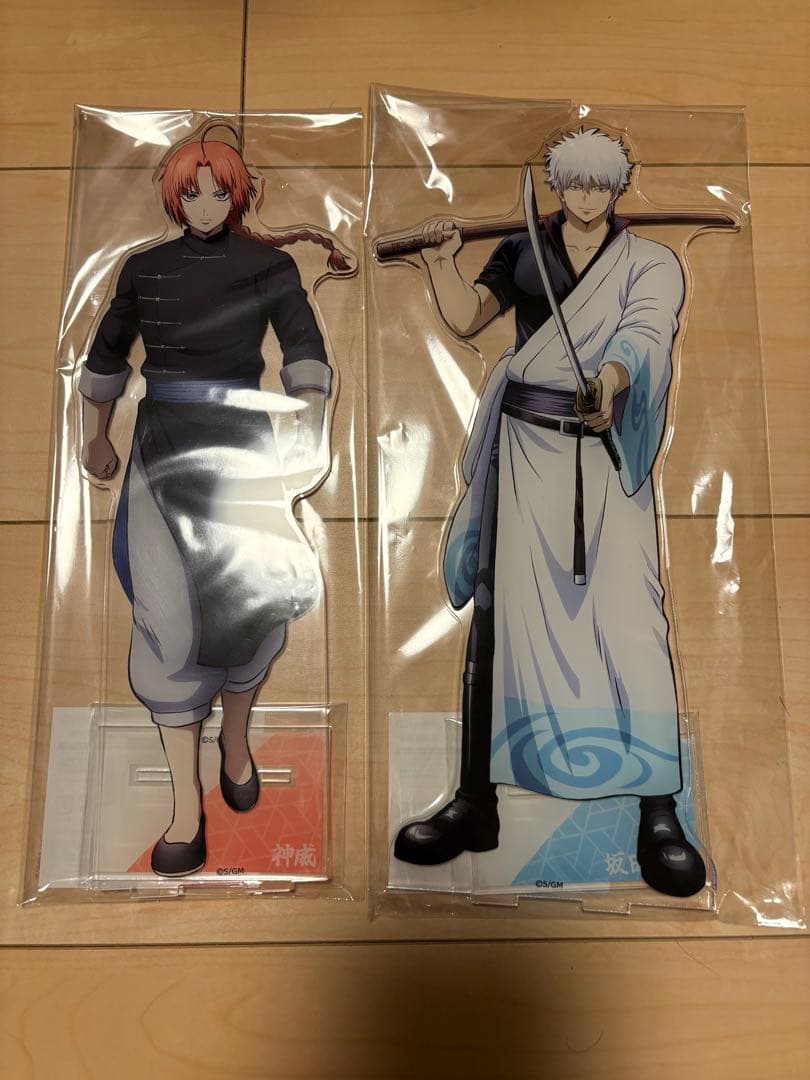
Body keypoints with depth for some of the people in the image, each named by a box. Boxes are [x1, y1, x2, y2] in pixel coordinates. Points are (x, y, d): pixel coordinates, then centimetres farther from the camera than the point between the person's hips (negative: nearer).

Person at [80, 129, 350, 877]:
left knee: (250, 606, -1)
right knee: (171, 618, -10)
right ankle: (187, 804, -1)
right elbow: (107, 354, 19)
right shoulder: (144, 268, 8)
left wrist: (312, 428, -29)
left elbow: (306, 350, -11)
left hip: (244, 447, 0)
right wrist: (95, 440, 24)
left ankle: (236, 735, 31)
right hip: (164, 450, 1)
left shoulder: (270, 265, 2)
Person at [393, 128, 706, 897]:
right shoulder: (521, 252, 13)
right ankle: (477, 802, 10)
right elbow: (465, 318, 2)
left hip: (606, 455, -1)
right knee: (501, 613, 0)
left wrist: (609, 383, -34)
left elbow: (642, 338, -13)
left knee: (629, 622, -11)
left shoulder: (651, 264, 6)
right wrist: (440, 260, -14)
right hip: (524, 446, 2)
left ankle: (658, 816, 0)